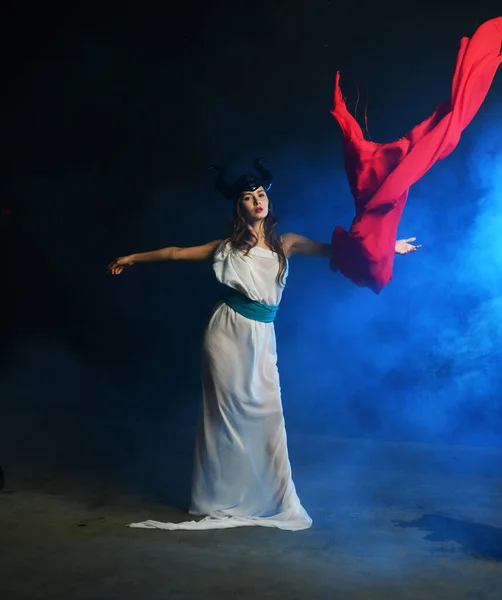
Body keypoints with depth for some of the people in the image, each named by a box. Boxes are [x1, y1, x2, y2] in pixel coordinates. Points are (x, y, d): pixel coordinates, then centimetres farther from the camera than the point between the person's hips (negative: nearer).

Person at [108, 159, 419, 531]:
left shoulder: (285, 244, 7)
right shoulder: (231, 245, 3)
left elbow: (336, 251, 2)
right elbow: (178, 253, 10)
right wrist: (134, 258, 15)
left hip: (262, 337, 2)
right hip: (229, 332, -2)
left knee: (266, 415, 1)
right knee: (227, 414, 3)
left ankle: (272, 501, 14)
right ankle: (220, 502, 17)